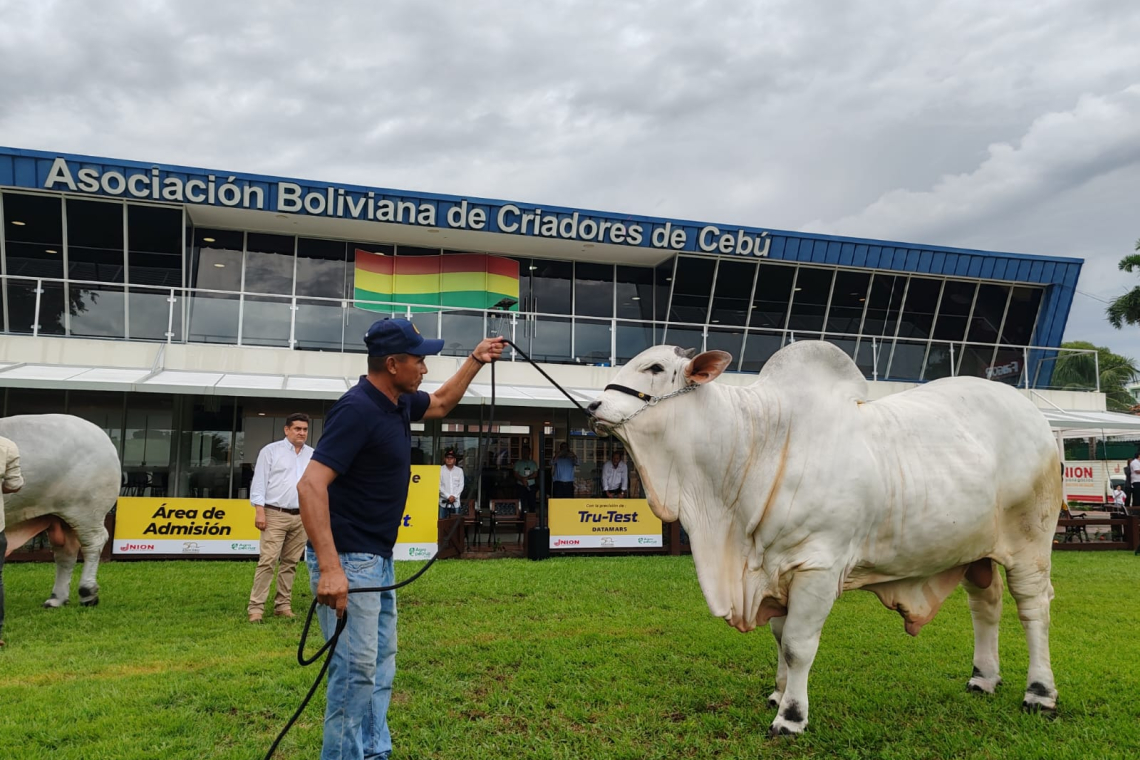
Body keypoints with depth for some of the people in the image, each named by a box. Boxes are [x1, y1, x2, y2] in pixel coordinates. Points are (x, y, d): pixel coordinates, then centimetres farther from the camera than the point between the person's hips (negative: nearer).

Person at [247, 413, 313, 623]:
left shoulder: (313, 455, 12)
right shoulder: (271, 450, 0)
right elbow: (259, 481, -4)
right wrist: (259, 510, -11)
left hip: (301, 517, 4)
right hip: (275, 515, -4)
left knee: (290, 562, 8)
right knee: (268, 561, -8)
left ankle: (283, 605, 15)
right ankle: (256, 606, -4)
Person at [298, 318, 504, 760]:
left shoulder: (399, 403, 5)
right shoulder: (356, 409, -22)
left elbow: (441, 404, 29)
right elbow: (311, 485, -29)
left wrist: (475, 361, 19)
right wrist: (329, 568, -36)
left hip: (379, 559, 10)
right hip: (347, 559, -10)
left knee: (381, 666, 18)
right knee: (356, 670, -6)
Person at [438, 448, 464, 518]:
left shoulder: (459, 470, 8)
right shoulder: (440, 470, -1)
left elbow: (461, 485, 6)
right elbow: (439, 486, -4)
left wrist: (454, 496, -6)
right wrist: (448, 496, -10)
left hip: (455, 503, 2)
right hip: (443, 502, -2)